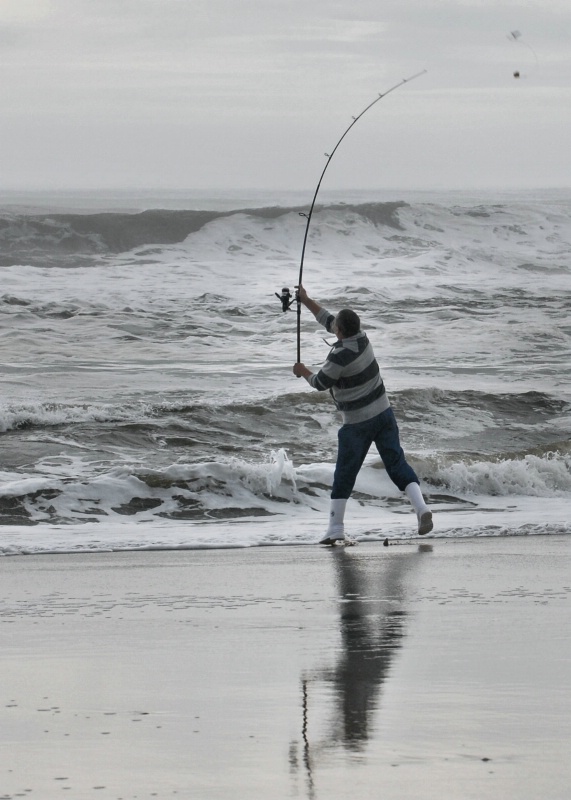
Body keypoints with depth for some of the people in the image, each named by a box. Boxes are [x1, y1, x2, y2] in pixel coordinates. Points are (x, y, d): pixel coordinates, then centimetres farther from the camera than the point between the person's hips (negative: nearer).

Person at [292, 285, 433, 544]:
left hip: (357, 423, -6)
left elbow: (320, 383, -8)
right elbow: (327, 321, 15)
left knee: (344, 476, 6)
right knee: (397, 464, 3)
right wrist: (306, 301, 23)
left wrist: (303, 372, 12)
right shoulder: (361, 338, -1)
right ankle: (421, 507, -16)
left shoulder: (340, 356, -23)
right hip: (383, 413, 6)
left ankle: (335, 529, 10)